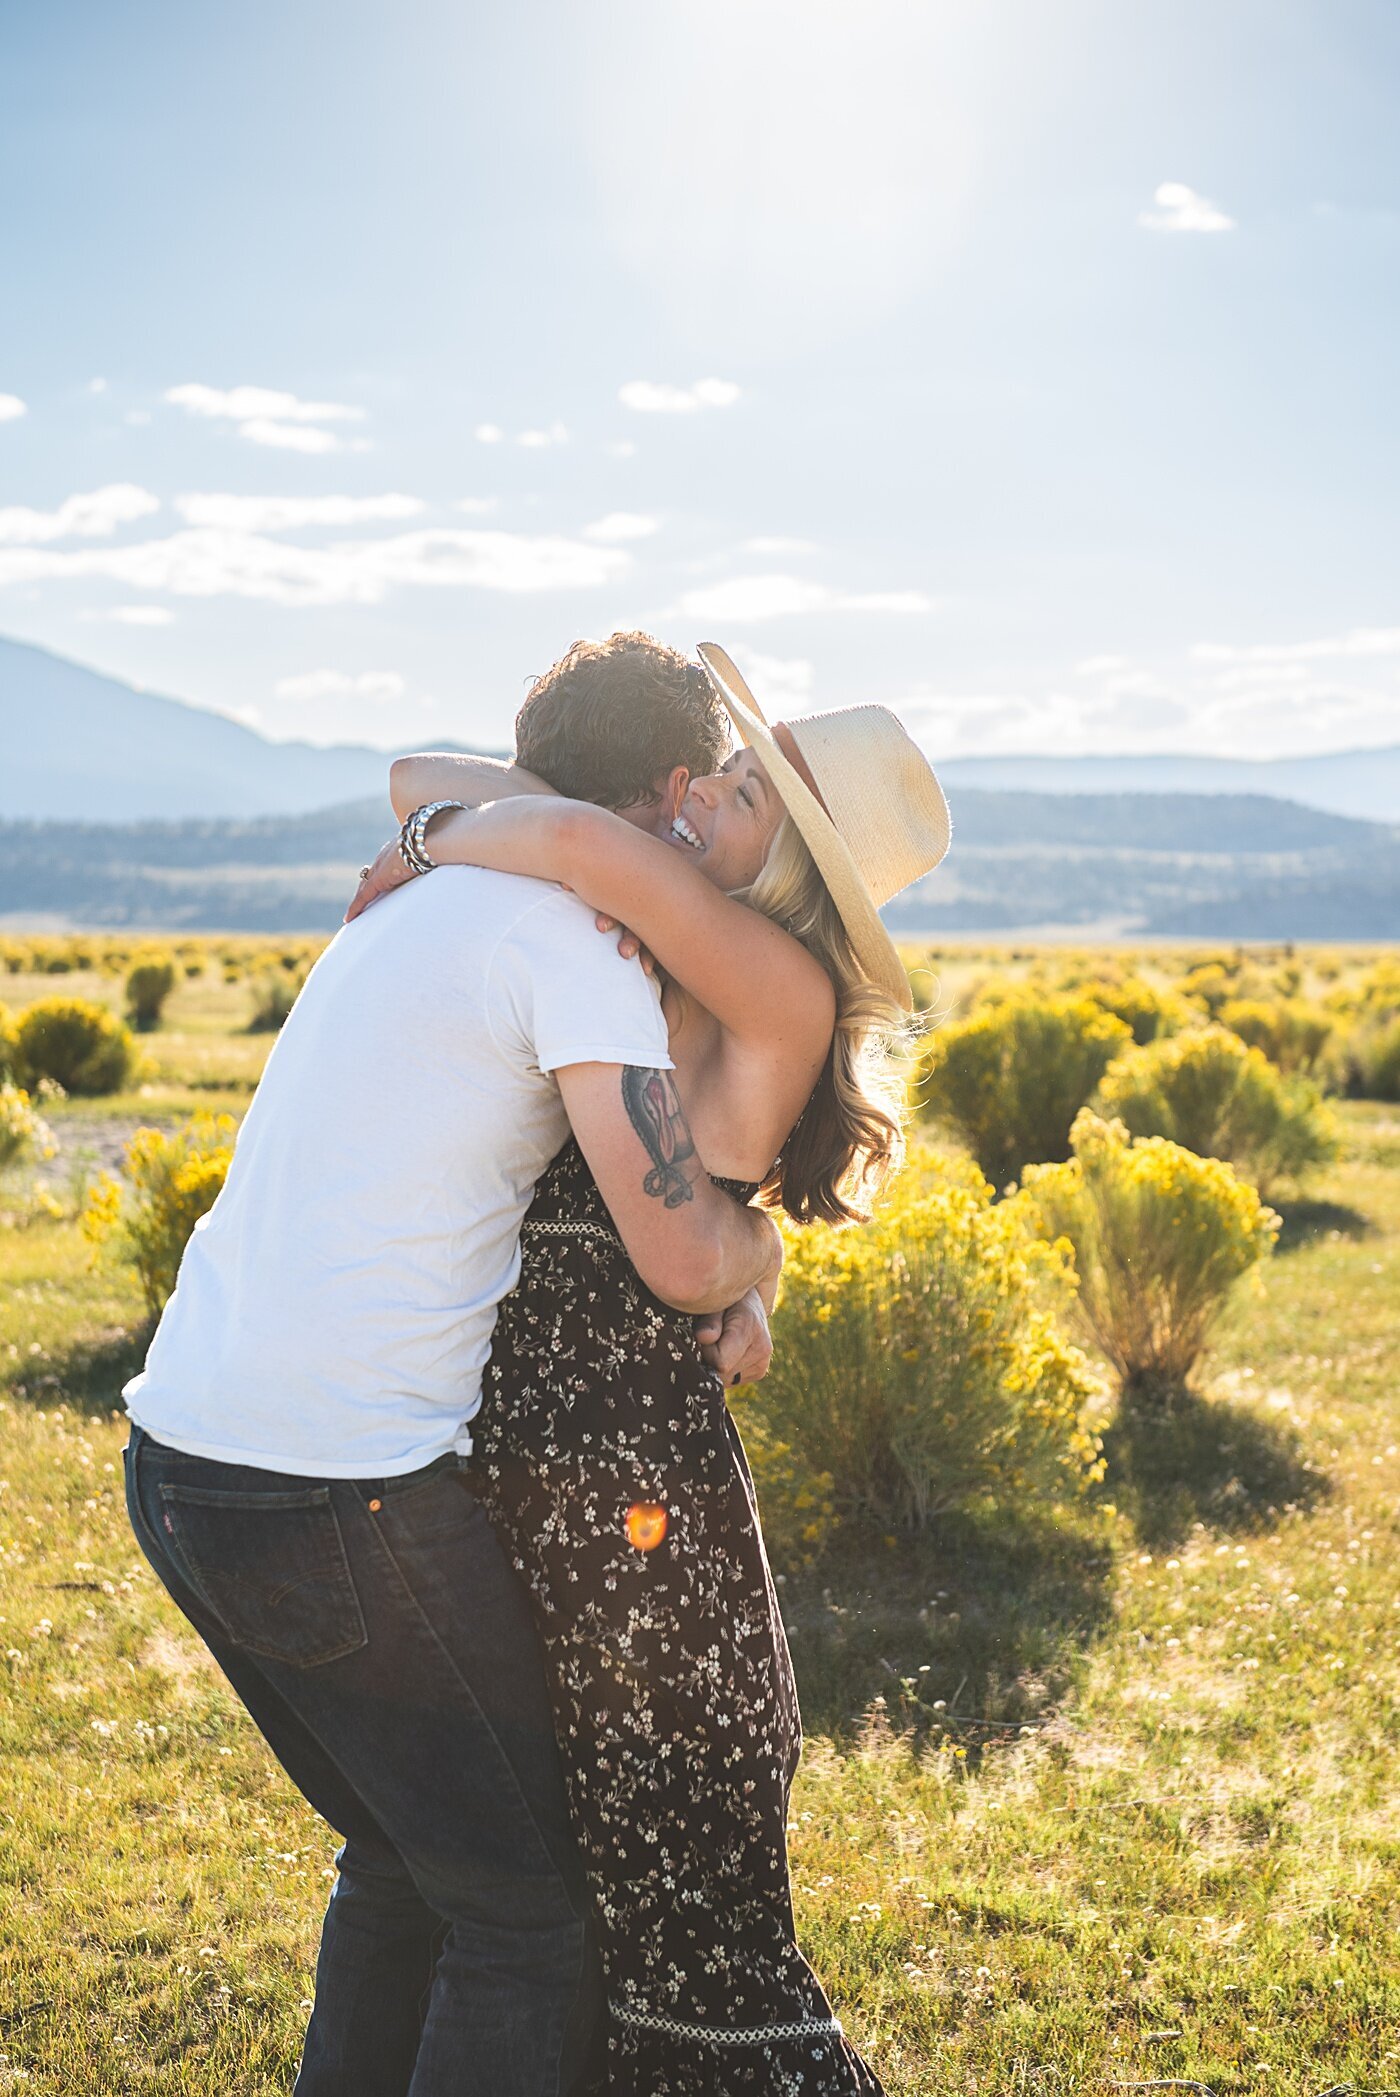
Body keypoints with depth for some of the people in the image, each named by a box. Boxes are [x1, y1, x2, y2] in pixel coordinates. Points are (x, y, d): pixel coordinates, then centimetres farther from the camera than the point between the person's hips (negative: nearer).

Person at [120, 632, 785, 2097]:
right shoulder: (571, 937, -11)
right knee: (526, 1907, 7)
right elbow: (684, 1259, -17)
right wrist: (758, 1244, 8)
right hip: (344, 1494, -9)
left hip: (176, 1459, 9)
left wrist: (711, 1301, 15)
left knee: (404, 1857, 25)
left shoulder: (412, 913, 17)